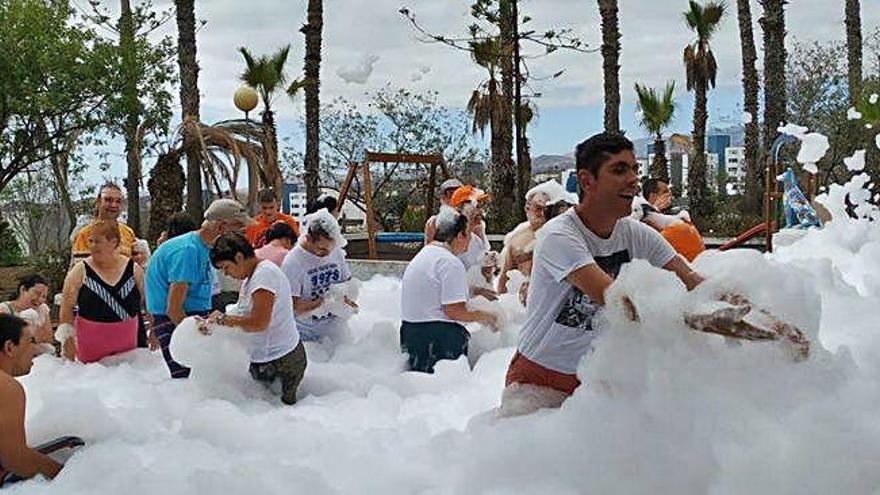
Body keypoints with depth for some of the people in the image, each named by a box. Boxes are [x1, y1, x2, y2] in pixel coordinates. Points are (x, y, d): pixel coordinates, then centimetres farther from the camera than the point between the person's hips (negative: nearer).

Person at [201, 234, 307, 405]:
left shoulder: (265, 274, -16)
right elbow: (244, 317, 10)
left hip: (281, 360, -10)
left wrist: (222, 319, -13)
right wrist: (213, 322, -5)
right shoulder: (249, 278, 16)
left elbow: (258, 323, -23)